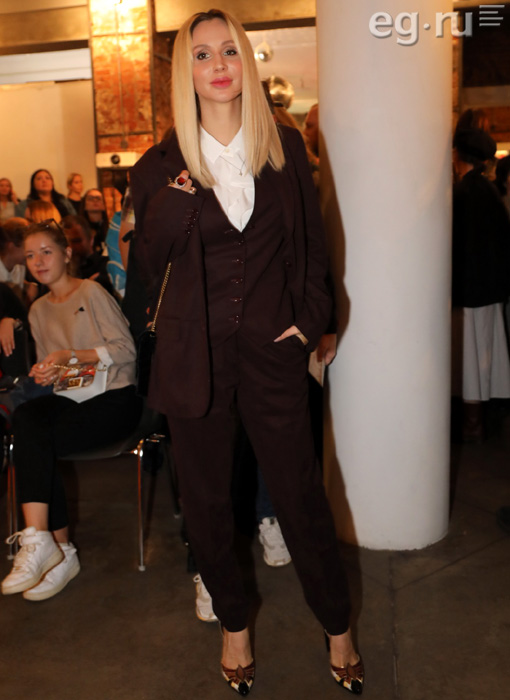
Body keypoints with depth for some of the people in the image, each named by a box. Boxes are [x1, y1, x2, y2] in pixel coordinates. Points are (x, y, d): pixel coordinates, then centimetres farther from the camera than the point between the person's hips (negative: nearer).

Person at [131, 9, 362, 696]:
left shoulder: (286, 148, 4)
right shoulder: (160, 166, 1)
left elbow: (314, 244, 11)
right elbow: (147, 265, -1)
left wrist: (311, 318, 1)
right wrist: (173, 201, -17)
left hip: (272, 348, 0)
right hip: (195, 352, 1)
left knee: (301, 492, 6)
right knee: (207, 498, 10)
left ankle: (339, 631, 27)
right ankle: (234, 626, 33)